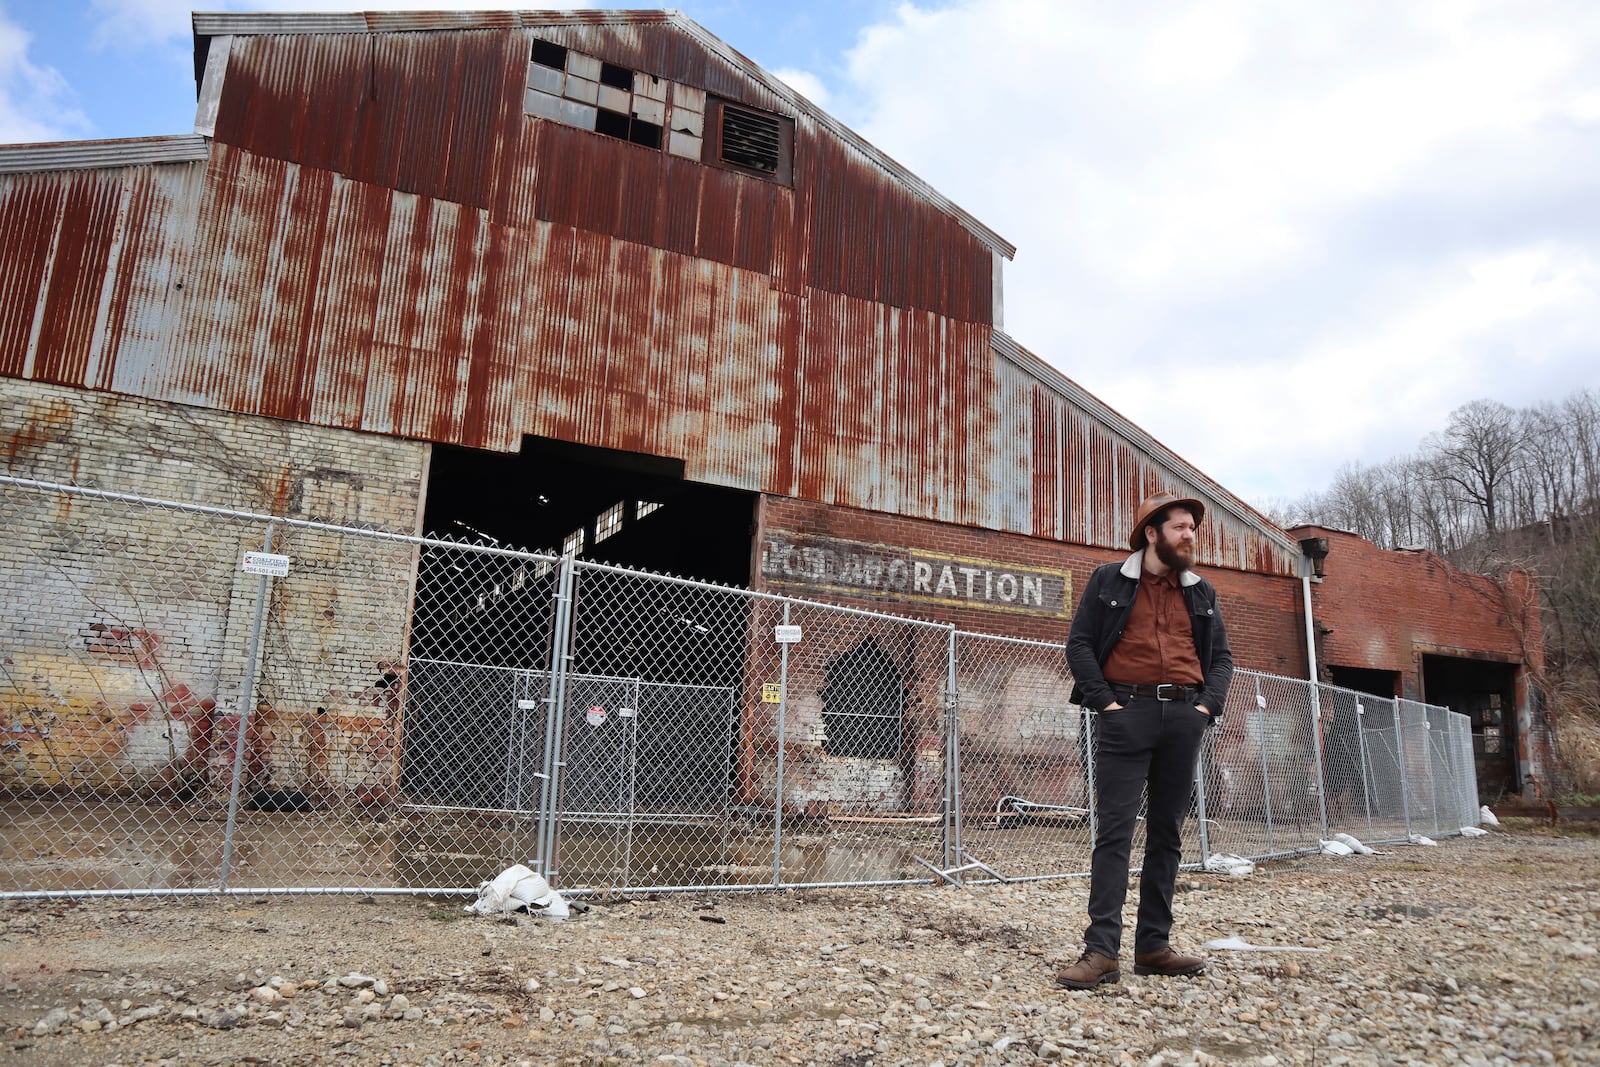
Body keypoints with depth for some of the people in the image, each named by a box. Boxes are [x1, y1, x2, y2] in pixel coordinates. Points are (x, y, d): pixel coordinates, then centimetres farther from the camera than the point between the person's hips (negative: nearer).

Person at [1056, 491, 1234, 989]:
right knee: (1115, 829, -9)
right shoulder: (1108, 581, 5)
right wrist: (1105, 701, -9)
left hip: (1184, 718, 5)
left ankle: (1153, 946, 14)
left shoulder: (1201, 592, 17)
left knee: (1167, 833, 7)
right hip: (1127, 713, -4)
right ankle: (1101, 950, -10)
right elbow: (1079, 645, 1)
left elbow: (1221, 657, 17)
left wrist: (1207, 706, 0)